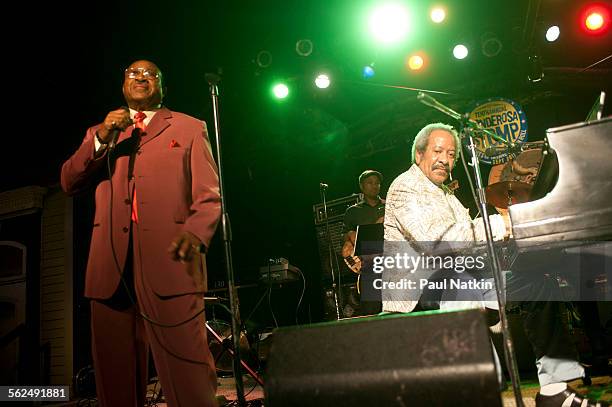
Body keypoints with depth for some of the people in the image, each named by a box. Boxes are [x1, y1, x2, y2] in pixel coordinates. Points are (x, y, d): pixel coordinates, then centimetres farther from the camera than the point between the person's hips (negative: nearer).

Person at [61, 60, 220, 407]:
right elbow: (69, 183, 13)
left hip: (169, 265, -3)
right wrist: (101, 139, -1)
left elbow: (209, 195, 3)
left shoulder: (190, 128, 14)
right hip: (111, 268, 4)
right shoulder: (101, 133, 25)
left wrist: (196, 233, -17)